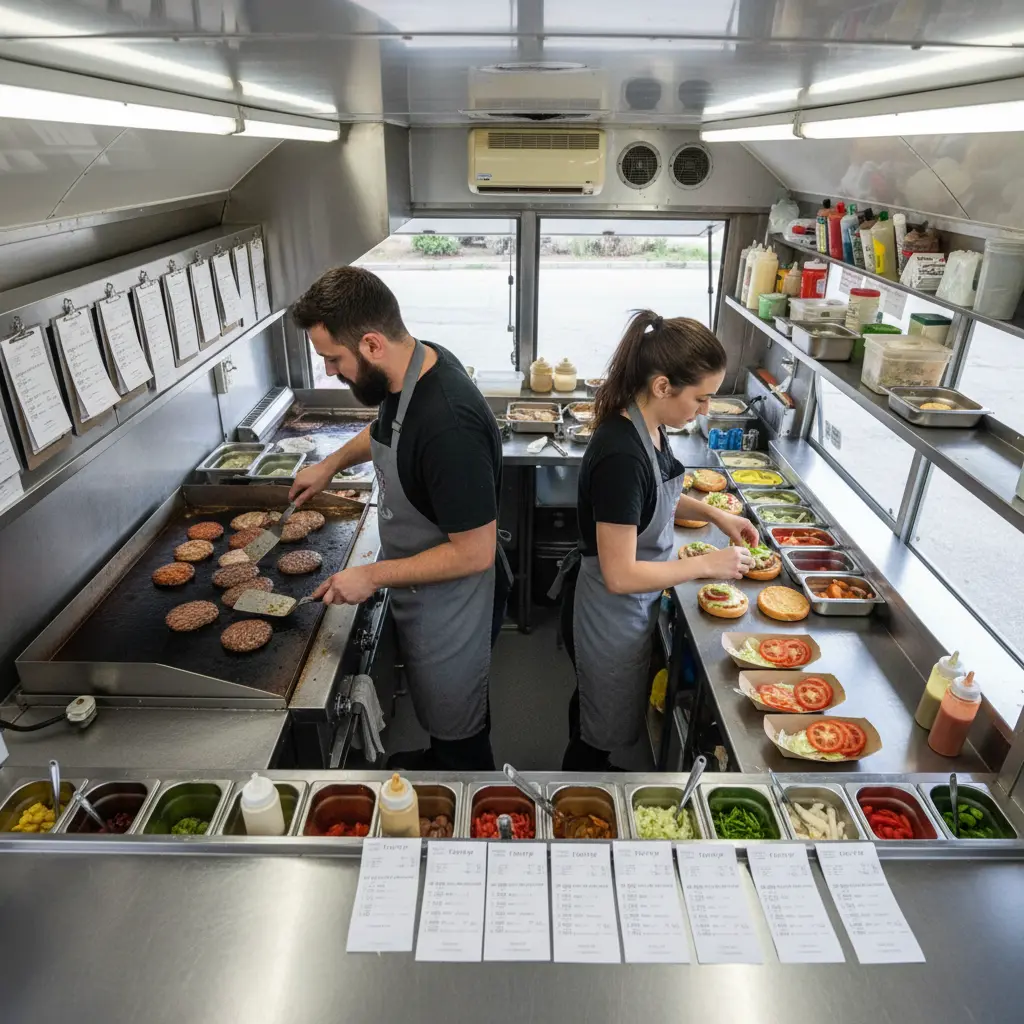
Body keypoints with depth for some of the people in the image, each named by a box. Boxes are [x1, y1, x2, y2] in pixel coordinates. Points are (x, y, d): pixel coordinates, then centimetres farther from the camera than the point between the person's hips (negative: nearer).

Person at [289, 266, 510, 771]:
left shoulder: (448, 426, -37)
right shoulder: (415, 361, -7)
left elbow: (474, 554, -30)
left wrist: (373, 575, -22)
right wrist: (332, 462, 11)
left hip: (451, 599, -9)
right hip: (420, 588, 9)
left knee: (457, 729, 18)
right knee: (439, 710, 33)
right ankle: (437, 760, 58)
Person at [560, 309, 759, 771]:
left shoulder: (647, 427, -7)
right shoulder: (621, 455, -34)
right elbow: (621, 575, -31)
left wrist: (714, 513, 3)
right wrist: (708, 564, -22)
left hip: (630, 607, 9)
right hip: (611, 615, -9)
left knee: (595, 711, 32)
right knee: (604, 730, 17)